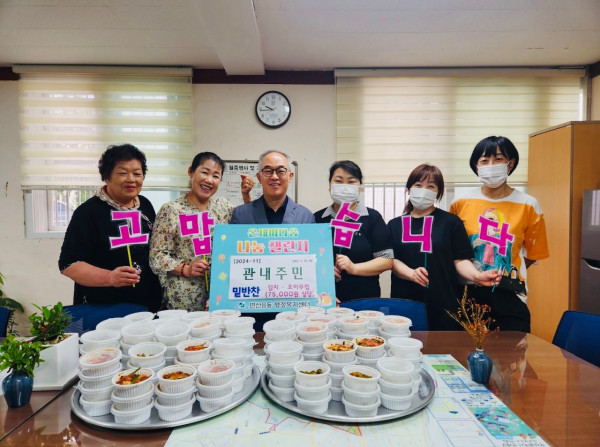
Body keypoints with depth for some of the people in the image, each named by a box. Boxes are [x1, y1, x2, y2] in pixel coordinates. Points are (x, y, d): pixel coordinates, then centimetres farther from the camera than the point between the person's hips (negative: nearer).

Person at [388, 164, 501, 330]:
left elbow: (460, 260, 1)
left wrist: (476, 276, -19)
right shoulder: (395, 225, 10)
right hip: (404, 302, 1)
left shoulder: (451, 222, 5)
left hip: (443, 304, -1)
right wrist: (412, 274, -17)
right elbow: (391, 260, 2)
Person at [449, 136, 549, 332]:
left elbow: (533, 253, 7)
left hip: (509, 296, 0)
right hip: (468, 294, 1)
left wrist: (506, 275, 3)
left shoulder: (528, 206, -3)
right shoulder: (461, 204, -2)